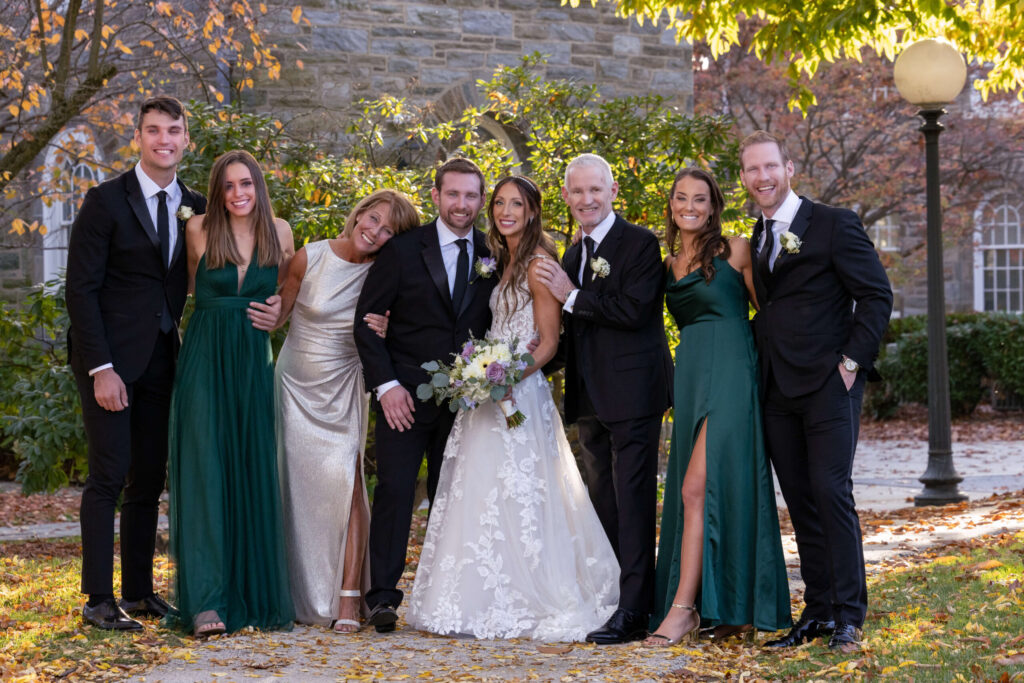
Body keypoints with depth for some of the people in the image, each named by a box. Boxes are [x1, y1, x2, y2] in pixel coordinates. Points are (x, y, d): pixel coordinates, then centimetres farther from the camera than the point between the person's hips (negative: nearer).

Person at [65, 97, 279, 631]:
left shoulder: (196, 209, 9)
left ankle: (139, 591, 18)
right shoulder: (106, 201, -6)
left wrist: (264, 312, -7)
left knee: (149, 480, 9)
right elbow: (81, 289, -9)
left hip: (161, 360, 5)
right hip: (110, 358, -5)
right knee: (109, 475, -7)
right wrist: (100, 368, -16)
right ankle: (99, 599, -3)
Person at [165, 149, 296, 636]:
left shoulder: (278, 232, 4)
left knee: (254, 476, 5)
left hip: (253, 363, 3)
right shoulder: (198, 230, -2)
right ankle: (206, 601, -10)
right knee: (203, 471, -8)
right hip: (205, 361, -3)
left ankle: (256, 593, 13)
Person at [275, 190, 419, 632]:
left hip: (342, 392, -1)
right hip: (295, 385, 1)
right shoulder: (310, 258, -7)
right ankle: (298, 596, 14)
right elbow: (279, 312, 4)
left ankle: (346, 604, -11)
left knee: (344, 483, -13)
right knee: (294, 487, 2)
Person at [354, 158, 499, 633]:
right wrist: (386, 385, -10)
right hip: (405, 394, -3)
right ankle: (383, 597, -5)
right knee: (395, 489, -9)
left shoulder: (492, 258, 7)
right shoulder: (402, 249, -2)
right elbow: (366, 320, -2)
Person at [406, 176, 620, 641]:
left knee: (515, 495, -8)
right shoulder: (505, 262, 17)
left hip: (521, 393, -9)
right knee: (481, 496, 8)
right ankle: (493, 604, 15)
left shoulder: (539, 262, -9)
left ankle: (535, 603, -1)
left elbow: (548, 342, -12)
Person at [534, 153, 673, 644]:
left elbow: (634, 310, -20)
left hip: (632, 394, -8)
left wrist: (572, 296, -15)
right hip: (591, 400, 8)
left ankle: (633, 611, -8)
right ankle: (607, 598, 22)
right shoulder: (573, 254, 17)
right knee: (603, 505, 14)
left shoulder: (640, 244, -8)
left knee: (632, 503, -8)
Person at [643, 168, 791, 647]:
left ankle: (682, 608, -15)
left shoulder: (735, 250, 0)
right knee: (720, 490, 8)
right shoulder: (668, 265, 16)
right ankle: (736, 608, 13)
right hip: (689, 377, 6)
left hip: (729, 374, -6)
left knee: (698, 487, -14)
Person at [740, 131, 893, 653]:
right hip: (778, 389, 6)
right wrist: (758, 354, 7)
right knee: (800, 503, 7)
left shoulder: (833, 224, -3)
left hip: (828, 381, -6)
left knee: (831, 492, -11)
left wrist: (852, 360, -11)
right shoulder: (755, 239, 16)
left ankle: (849, 615, -5)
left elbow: (877, 295, -6)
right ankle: (817, 611, 12)